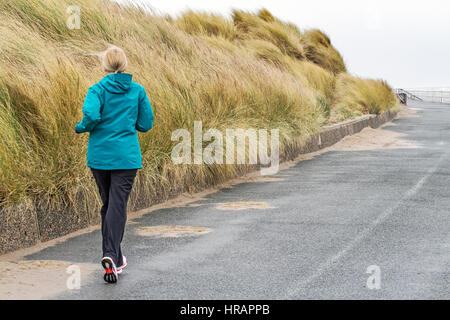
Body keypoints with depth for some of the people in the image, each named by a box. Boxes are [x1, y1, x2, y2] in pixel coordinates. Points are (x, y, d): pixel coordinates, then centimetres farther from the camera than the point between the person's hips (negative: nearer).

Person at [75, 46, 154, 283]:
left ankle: (115, 259, 21)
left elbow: (92, 115, -22)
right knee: (117, 206, -4)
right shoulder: (138, 90, 2)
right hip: (127, 157, -1)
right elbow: (145, 125, 5)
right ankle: (111, 254, -24)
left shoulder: (97, 90, -4)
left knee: (108, 205, 15)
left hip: (100, 155, 1)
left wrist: (80, 128, -2)